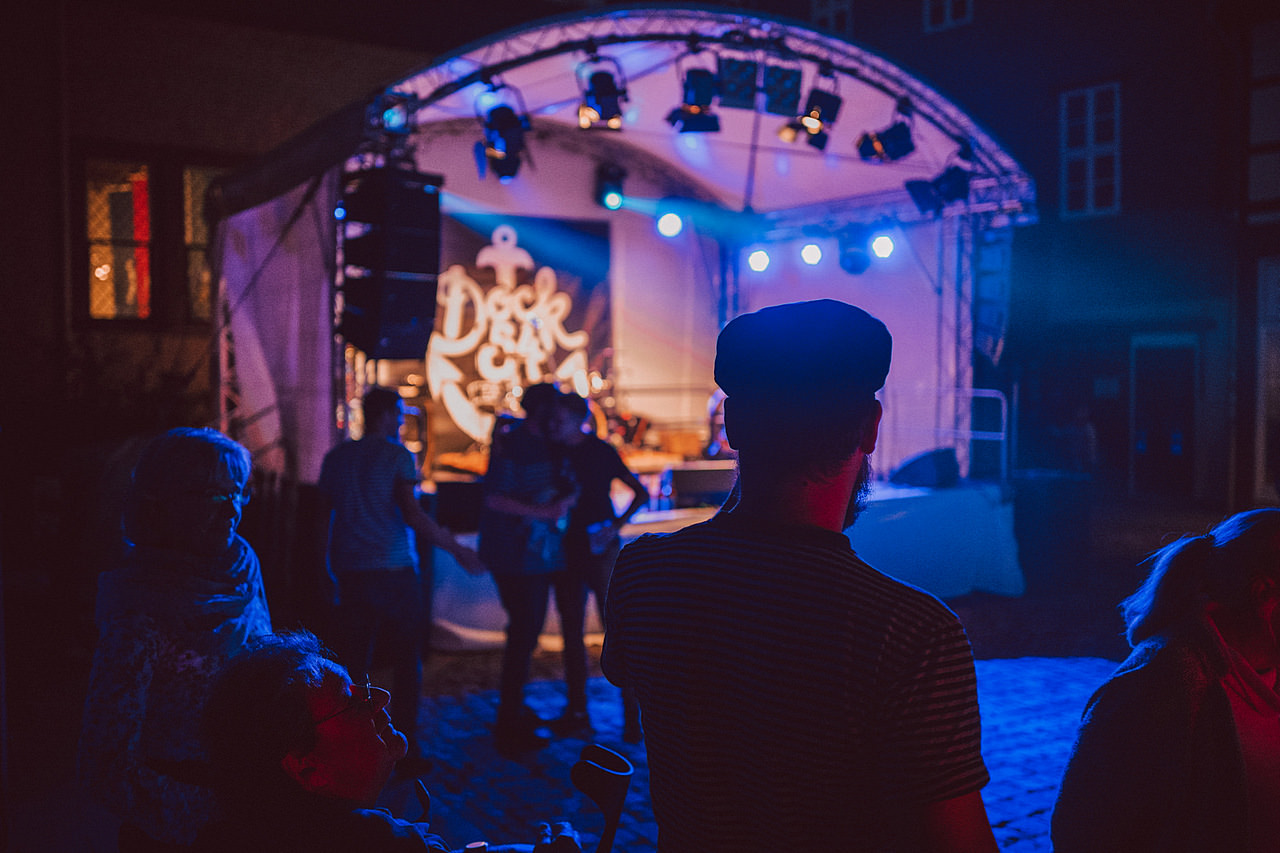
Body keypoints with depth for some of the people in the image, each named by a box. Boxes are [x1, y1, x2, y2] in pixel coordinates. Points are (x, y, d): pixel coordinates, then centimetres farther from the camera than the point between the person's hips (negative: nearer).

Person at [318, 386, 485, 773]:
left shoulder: (335, 457, 11)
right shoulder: (396, 455, -5)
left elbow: (324, 519, 14)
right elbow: (413, 515, -13)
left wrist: (327, 569, 23)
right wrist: (457, 549, -8)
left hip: (349, 573, 5)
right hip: (393, 570, -4)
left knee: (353, 664, 8)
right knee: (407, 662, 7)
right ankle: (405, 746, 9)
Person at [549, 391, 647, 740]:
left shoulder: (601, 452, -5)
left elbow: (641, 493, -3)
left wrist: (616, 525, -14)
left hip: (600, 551, -5)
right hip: (567, 551, 5)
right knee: (571, 633, 10)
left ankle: (632, 715, 1)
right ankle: (576, 711, 20)